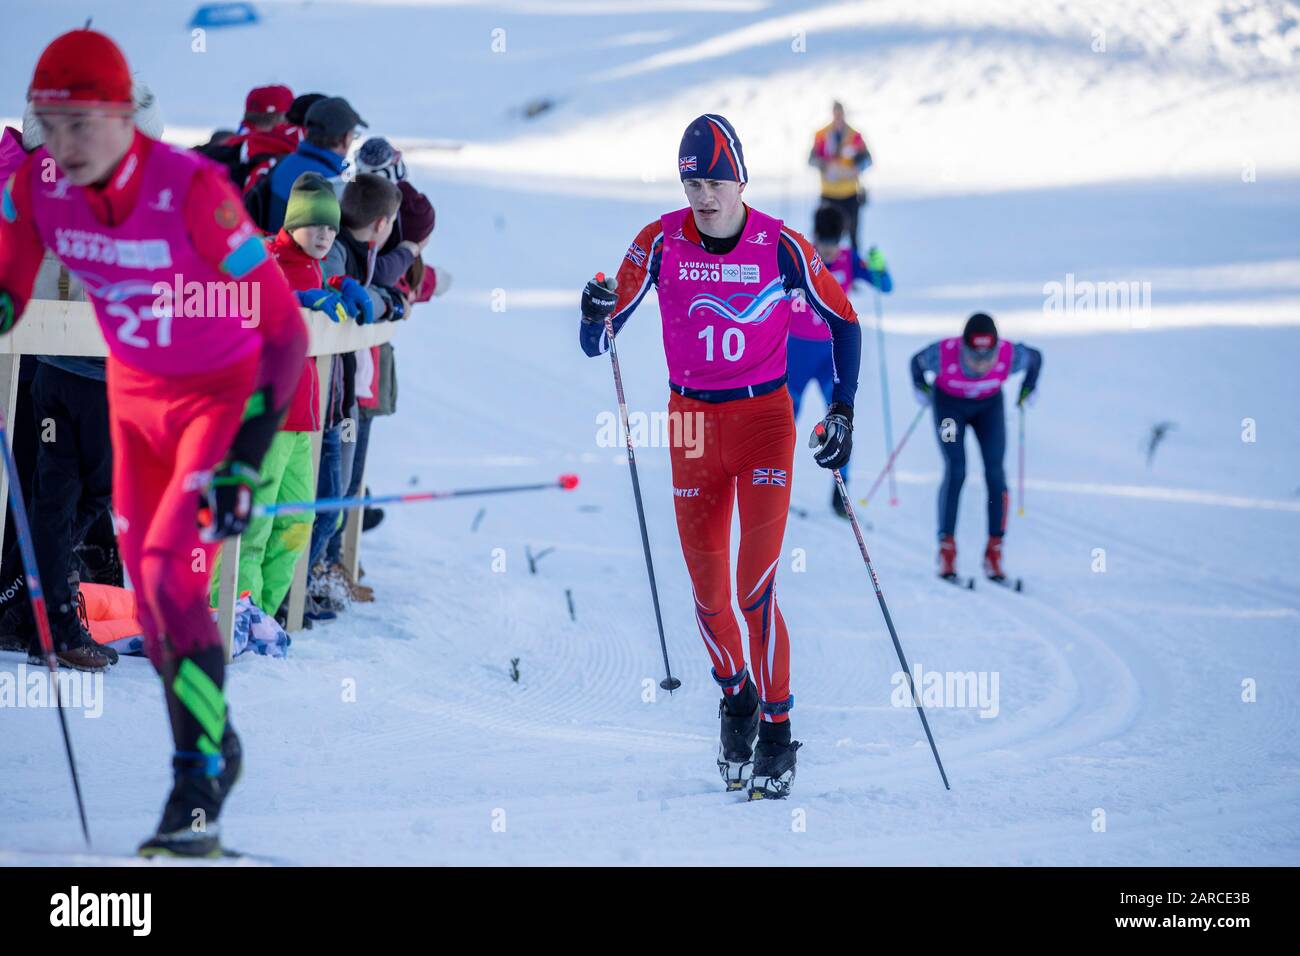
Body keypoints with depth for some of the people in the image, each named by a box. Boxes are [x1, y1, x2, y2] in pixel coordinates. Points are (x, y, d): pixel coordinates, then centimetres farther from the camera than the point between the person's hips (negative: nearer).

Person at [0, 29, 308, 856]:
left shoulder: (193, 190, -30)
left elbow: (285, 333, -27)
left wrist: (244, 462, -31)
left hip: (227, 391, -6)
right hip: (134, 392, 6)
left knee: (169, 576, -19)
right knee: (150, 598, 8)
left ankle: (199, 791, -12)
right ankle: (217, 750, 30)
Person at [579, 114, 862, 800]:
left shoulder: (781, 247, -9)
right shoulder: (661, 242, -6)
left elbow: (843, 322, 5)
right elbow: (597, 343, -4)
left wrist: (843, 410, -2)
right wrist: (597, 317, -27)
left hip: (765, 417, -2)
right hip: (693, 421, 2)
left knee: (756, 584, -13)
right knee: (708, 590, 4)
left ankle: (777, 730, -1)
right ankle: (736, 696, 32)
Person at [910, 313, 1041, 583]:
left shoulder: (1010, 355, -35)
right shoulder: (943, 354, -37)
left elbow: (1035, 358, -10)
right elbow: (917, 361, -12)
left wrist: (1027, 389, -3)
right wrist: (921, 387, -4)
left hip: (989, 406, 1)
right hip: (949, 404, -1)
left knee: (995, 472, -11)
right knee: (956, 470, -17)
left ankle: (994, 552, -5)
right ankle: (946, 548, -11)